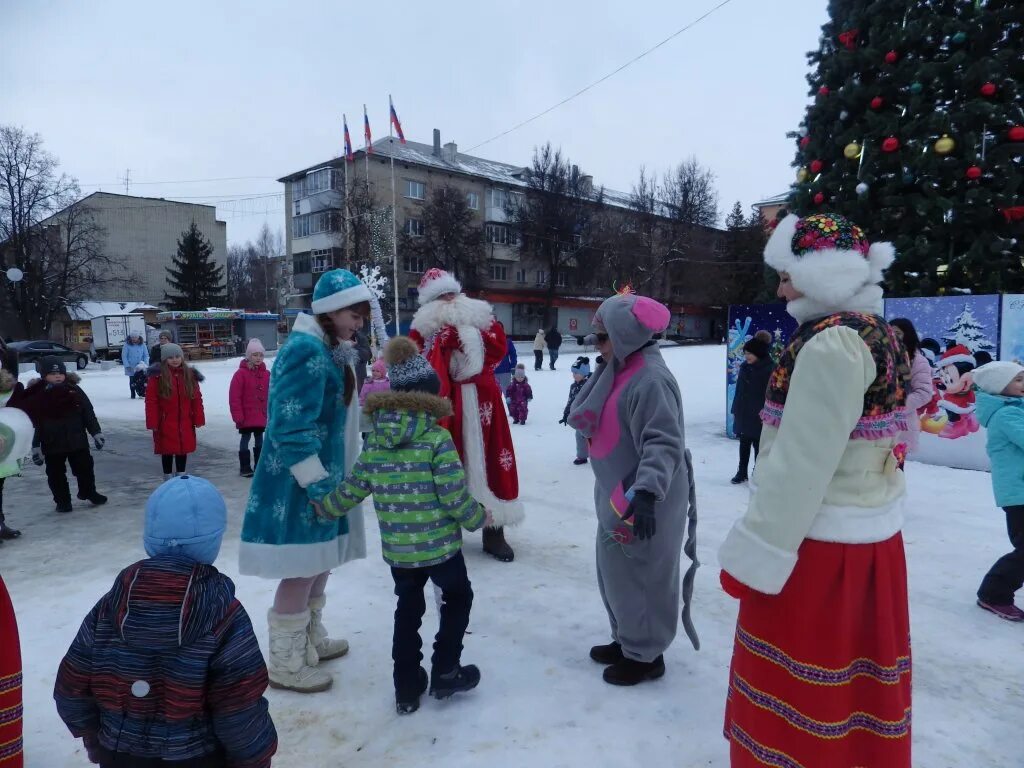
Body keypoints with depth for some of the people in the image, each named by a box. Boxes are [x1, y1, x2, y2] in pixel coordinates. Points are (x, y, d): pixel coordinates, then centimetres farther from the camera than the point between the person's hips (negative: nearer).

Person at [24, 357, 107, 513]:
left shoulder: (74, 390, -2)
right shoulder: (36, 396, -6)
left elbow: (88, 413, 3)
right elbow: (33, 423, -4)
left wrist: (96, 433, 1)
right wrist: (35, 446, -6)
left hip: (77, 440, 1)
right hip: (52, 444, -1)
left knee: (85, 468, 12)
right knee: (56, 473, 7)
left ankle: (89, 493, 33)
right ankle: (62, 501, 22)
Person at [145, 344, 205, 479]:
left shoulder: (189, 374, 3)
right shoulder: (158, 376, -8)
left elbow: (197, 398, 5)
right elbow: (151, 401, -8)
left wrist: (198, 418, 1)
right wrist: (153, 422, -11)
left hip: (185, 423, 3)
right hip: (166, 423, -3)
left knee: (183, 449, 12)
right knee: (167, 451, 6)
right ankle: (168, 479, 18)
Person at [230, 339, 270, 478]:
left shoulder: (266, 374, 5)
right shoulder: (241, 373, -10)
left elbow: (270, 396, 11)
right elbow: (234, 397, -11)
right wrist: (238, 416, -12)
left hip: (262, 416, 5)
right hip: (246, 417, -5)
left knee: (259, 439, 13)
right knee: (245, 439, 3)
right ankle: (244, 467, 11)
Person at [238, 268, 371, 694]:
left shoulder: (331, 350, 12)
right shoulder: (305, 351, -20)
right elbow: (291, 425, -25)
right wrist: (317, 482, -23)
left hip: (323, 472, 10)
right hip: (300, 481, -10)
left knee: (321, 561, 20)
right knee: (302, 570, 1)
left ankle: (310, 639, 38)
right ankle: (285, 663, 18)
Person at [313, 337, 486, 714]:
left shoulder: (375, 439, -1)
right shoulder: (437, 438, -16)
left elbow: (352, 489, 5)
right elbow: (454, 495, -18)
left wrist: (321, 506, 22)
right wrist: (477, 518, 1)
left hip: (396, 547, 5)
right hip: (439, 544, -4)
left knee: (408, 608, 20)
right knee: (458, 597, 20)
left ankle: (407, 687, 27)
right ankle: (445, 672, 23)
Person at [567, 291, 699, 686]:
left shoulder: (651, 379, -22)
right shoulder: (618, 370, 9)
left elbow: (664, 443, -30)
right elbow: (579, 418, 11)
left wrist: (646, 491, -39)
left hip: (644, 503, -10)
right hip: (618, 495, 10)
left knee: (638, 576, 3)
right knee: (615, 572, 20)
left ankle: (645, 655, 23)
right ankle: (627, 640, 38)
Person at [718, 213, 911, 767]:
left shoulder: (832, 343, -22)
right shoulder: (879, 333, 8)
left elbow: (803, 461, -25)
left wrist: (758, 554, -19)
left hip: (818, 544, -9)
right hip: (869, 534, 9)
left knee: (795, 693, 8)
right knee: (854, 681, 23)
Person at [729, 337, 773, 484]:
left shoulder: (769, 369, -13)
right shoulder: (745, 368, 6)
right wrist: (735, 410, 12)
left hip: (758, 415, -6)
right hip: (743, 413, 6)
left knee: (758, 445, 4)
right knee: (744, 444, 15)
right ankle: (742, 472, 27)